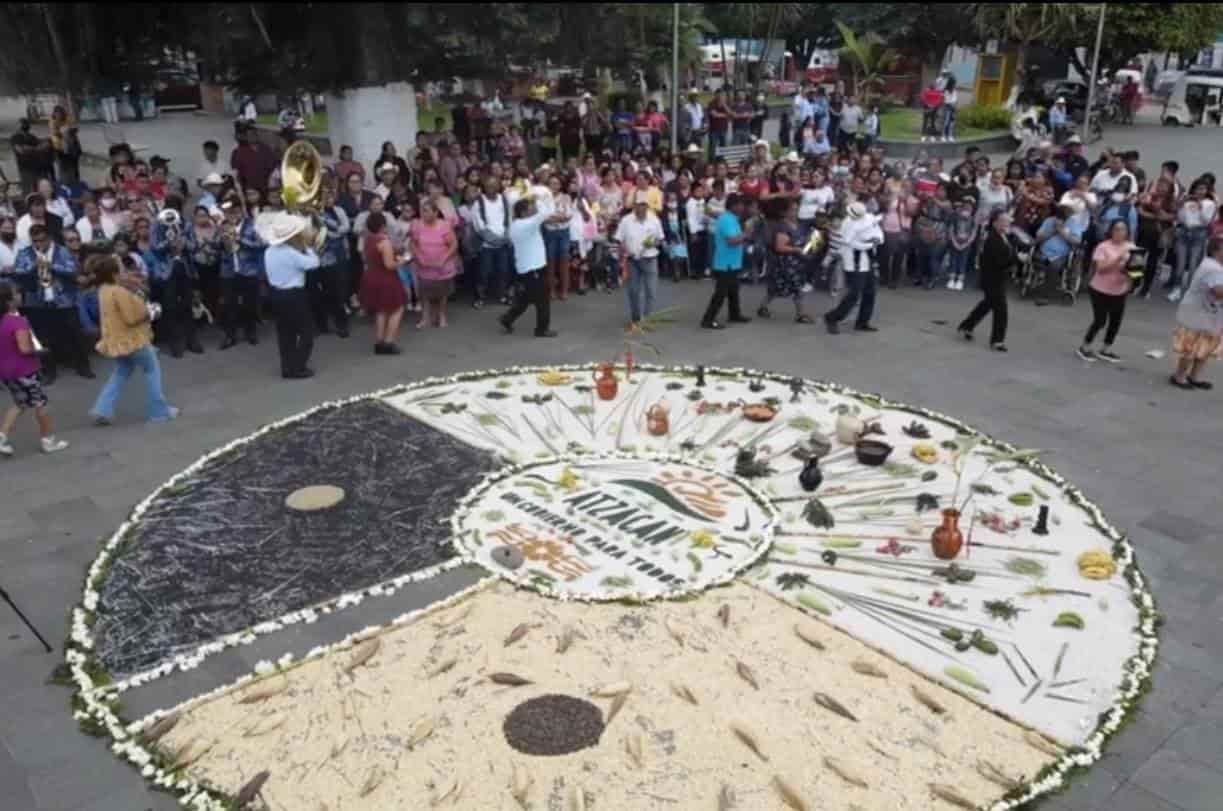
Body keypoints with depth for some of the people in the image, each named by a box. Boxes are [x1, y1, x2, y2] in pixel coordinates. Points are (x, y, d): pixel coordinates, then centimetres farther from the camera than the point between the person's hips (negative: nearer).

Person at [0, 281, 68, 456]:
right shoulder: (18, 321, -24)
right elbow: (25, 348, -28)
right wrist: (35, 348, -10)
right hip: (23, 371, -8)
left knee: (20, 404, 23)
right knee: (39, 405, 9)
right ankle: (49, 440, 19)